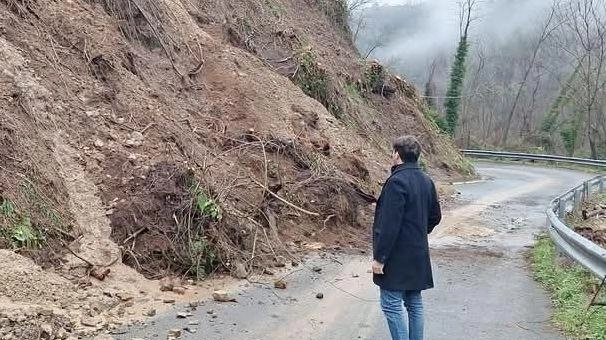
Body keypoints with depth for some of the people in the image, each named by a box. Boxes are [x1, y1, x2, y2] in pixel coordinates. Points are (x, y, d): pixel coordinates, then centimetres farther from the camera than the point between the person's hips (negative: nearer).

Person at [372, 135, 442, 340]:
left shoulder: (397, 182, -20)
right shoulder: (426, 181, 7)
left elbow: (389, 225, -22)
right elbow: (435, 216, 17)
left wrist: (379, 257, -18)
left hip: (397, 257, -8)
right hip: (419, 256, 9)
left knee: (391, 305, -2)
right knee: (414, 303, 16)